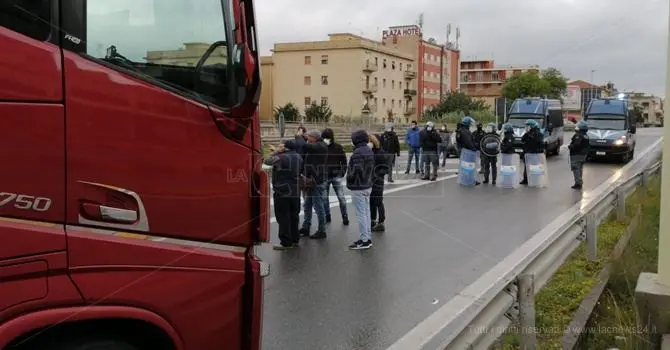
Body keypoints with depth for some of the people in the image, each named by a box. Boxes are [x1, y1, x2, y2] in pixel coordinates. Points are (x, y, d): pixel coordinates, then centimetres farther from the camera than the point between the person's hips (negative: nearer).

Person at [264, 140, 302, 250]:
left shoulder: (281, 157, -18)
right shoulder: (299, 157, 6)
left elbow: (266, 161, -11)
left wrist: (276, 152, -1)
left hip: (282, 193, -7)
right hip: (295, 193, 7)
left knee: (283, 217, -1)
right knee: (294, 216, 16)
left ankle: (286, 243, 0)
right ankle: (295, 239, 24)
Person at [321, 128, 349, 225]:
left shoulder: (338, 147, -3)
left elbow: (344, 161, 2)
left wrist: (343, 172, -6)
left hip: (336, 176, -2)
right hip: (324, 177, 2)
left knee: (341, 198, -1)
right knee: (325, 198, 10)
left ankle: (345, 217, 8)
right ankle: (327, 216, 23)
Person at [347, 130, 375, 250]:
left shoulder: (358, 152, -21)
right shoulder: (369, 151, 10)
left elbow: (356, 170, -26)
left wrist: (349, 178, -11)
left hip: (358, 187, -10)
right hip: (367, 185, 10)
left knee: (361, 214, -3)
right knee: (366, 212, 15)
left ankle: (364, 240, 2)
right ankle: (368, 238, 23)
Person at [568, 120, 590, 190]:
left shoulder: (578, 135, -19)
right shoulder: (586, 136, 12)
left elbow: (576, 145, -29)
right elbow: (588, 145, 16)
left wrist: (570, 146, -14)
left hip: (576, 155, -9)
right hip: (584, 155, 9)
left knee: (576, 169, -7)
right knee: (580, 169, 18)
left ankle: (578, 183, -13)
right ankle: (579, 182, 22)